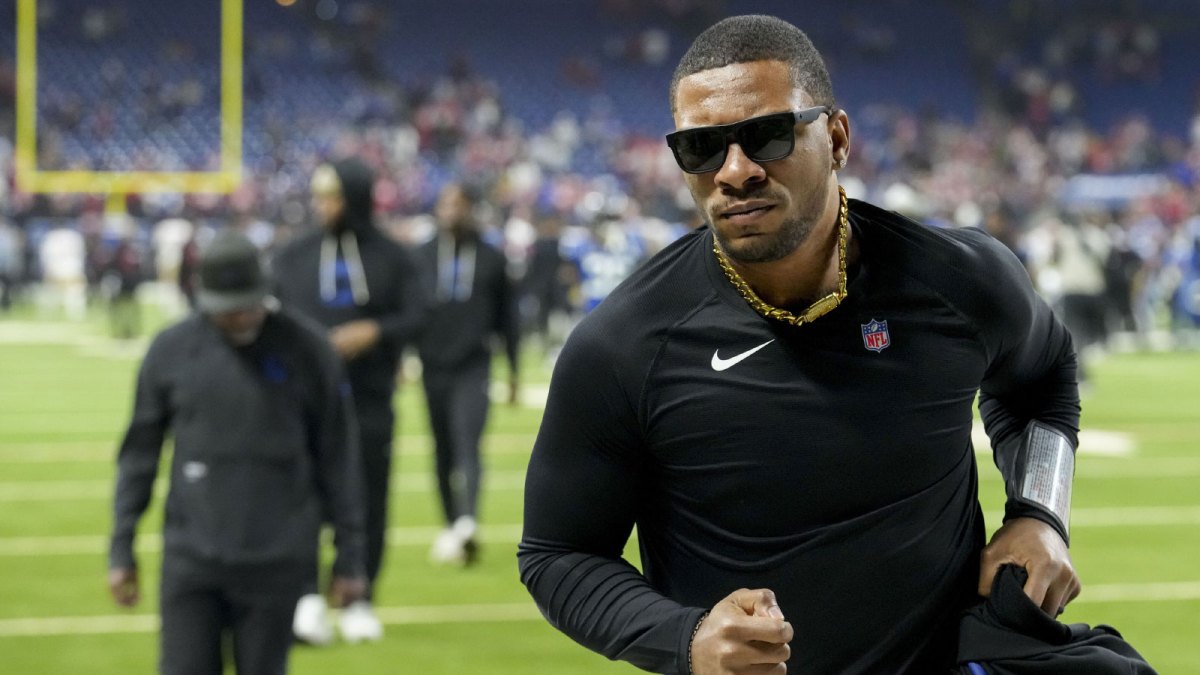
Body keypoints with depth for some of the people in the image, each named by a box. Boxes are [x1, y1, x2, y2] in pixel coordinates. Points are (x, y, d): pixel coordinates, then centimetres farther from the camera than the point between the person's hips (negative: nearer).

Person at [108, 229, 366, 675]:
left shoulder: (304, 352, -3)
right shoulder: (171, 351, 0)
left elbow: (337, 459, 2)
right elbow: (139, 454, 7)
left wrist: (349, 556, 2)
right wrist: (121, 549, 5)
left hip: (276, 563, -1)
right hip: (190, 558, 1)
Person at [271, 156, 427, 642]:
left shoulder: (391, 257, 5)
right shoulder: (295, 256, 8)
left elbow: (415, 315, 0)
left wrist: (374, 332, -17)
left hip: (370, 400, 0)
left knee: (367, 500, 3)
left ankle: (359, 602, 12)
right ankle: (308, 598, -10)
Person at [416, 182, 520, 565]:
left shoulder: (491, 259, 4)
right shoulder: (422, 257, 6)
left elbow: (508, 316, 10)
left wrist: (513, 369, 10)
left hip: (473, 367, -3)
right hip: (434, 368, 3)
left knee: (467, 447, -17)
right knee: (443, 452, 10)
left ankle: (466, 523, -30)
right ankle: (452, 526, 20)